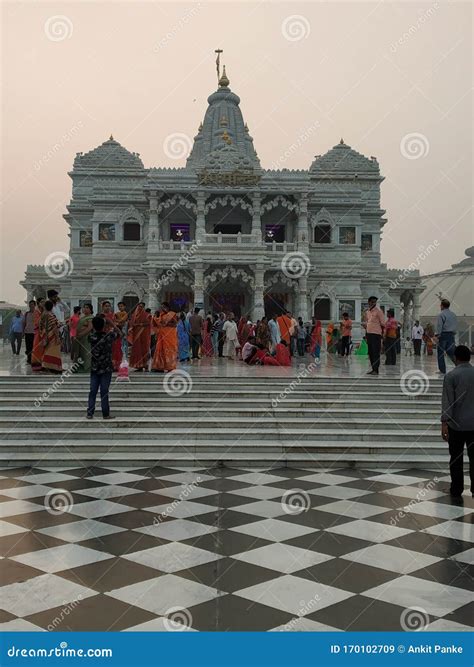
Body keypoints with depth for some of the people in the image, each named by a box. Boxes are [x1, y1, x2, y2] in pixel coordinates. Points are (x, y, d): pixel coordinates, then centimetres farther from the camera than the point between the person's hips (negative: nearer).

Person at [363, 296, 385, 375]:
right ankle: (373, 369, 15)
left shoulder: (378, 311, -5)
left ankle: (376, 370, -9)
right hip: (368, 333, 7)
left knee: (376, 352, -8)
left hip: (376, 334, -7)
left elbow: (383, 323, -5)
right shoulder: (367, 312, 15)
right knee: (370, 352, 9)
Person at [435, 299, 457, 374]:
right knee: (450, 352, 9)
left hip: (443, 335, -6)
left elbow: (439, 326, -15)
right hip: (451, 335, 6)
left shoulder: (441, 314, -9)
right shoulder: (453, 314, 13)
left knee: (440, 352, 3)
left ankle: (442, 370, 5)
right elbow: (456, 326, 16)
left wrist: (436, 335, -15)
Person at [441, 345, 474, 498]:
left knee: (456, 458, 8)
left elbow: (447, 401, -14)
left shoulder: (451, 376, -10)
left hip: (456, 424, -2)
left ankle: (456, 490, 14)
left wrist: (444, 423, -14)